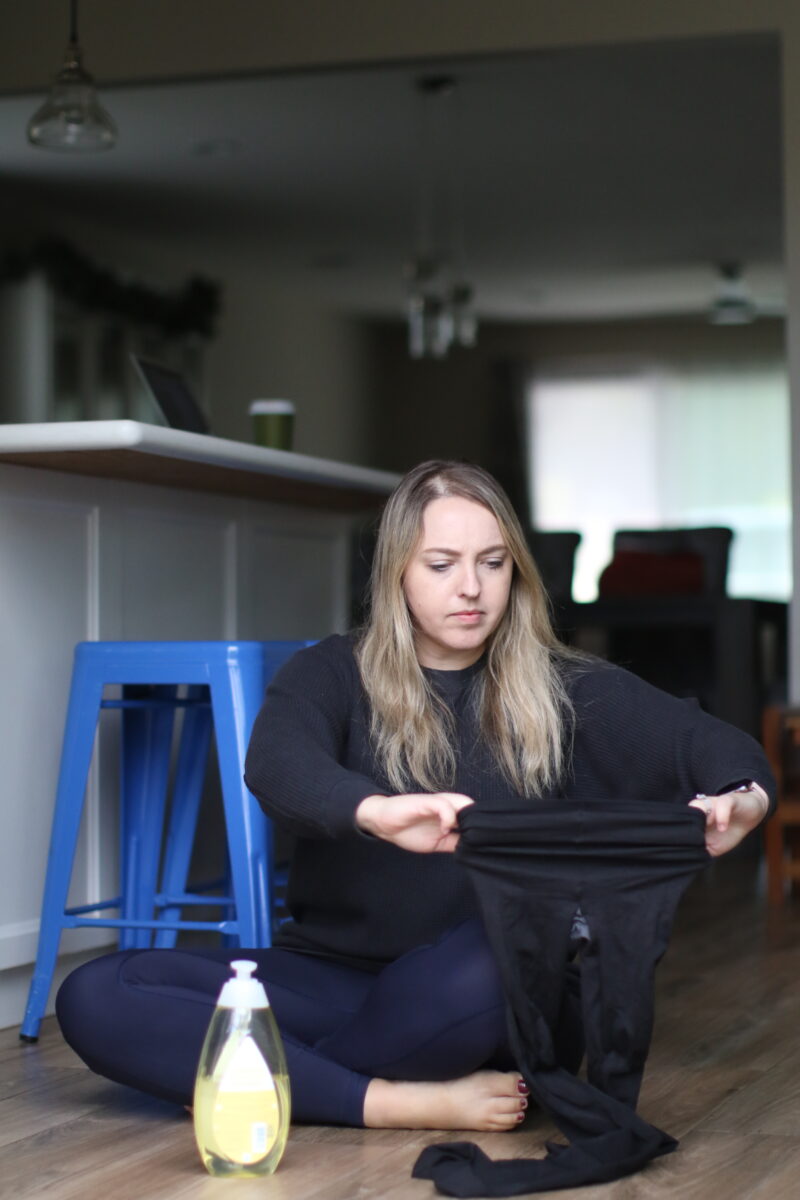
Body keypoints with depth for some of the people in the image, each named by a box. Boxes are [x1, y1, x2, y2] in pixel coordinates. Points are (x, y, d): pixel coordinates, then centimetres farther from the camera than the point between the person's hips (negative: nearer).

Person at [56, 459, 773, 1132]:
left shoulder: (562, 691, 8)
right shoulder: (334, 674, 5)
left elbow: (701, 738, -7)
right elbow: (275, 765, -17)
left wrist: (742, 797, -33)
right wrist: (374, 811, -40)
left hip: (508, 995, -1)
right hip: (336, 976, 1)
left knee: (486, 966, -39)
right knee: (95, 996, -21)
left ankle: (284, 1082, -14)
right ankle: (404, 1104, -26)